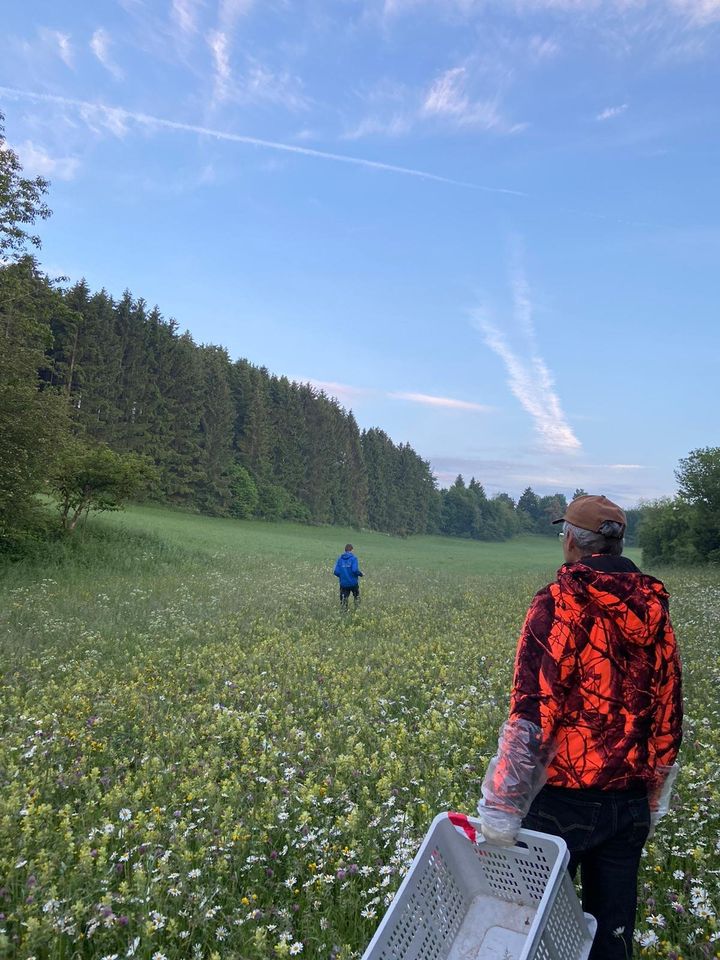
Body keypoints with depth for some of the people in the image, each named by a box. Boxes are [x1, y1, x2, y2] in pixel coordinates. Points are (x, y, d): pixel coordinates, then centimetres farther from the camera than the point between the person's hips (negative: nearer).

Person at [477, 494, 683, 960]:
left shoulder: (558, 603, -17)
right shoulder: (653, 609, 2)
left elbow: (532, 711, -23)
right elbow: (669, 708, 9)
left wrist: (502, 806, -19)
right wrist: (654, 798, 20)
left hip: (563, 800, -5)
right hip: (631, 803, 6)